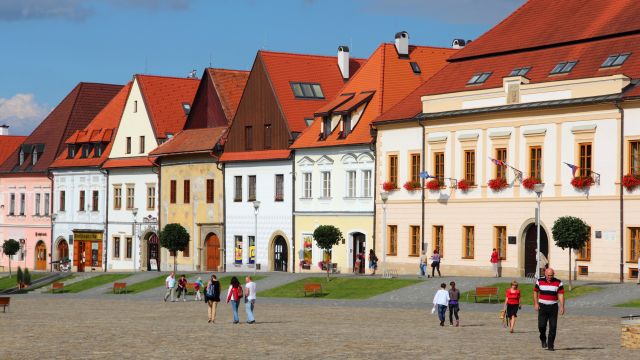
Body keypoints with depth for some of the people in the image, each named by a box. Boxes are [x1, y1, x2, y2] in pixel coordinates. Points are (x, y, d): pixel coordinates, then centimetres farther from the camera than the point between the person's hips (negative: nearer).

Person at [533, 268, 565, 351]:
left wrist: (562, 306, -11)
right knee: (541, 325, -9)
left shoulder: (558, 283, -1)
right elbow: (535, 292, 10)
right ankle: (543, 339, 20)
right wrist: (535, 303, 0)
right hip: (542, 306, 0)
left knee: (553, 327, -3)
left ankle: (550, 345, 6)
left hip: (553, 307, 0)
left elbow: (561, 295, -2)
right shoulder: (539, 281, 2)